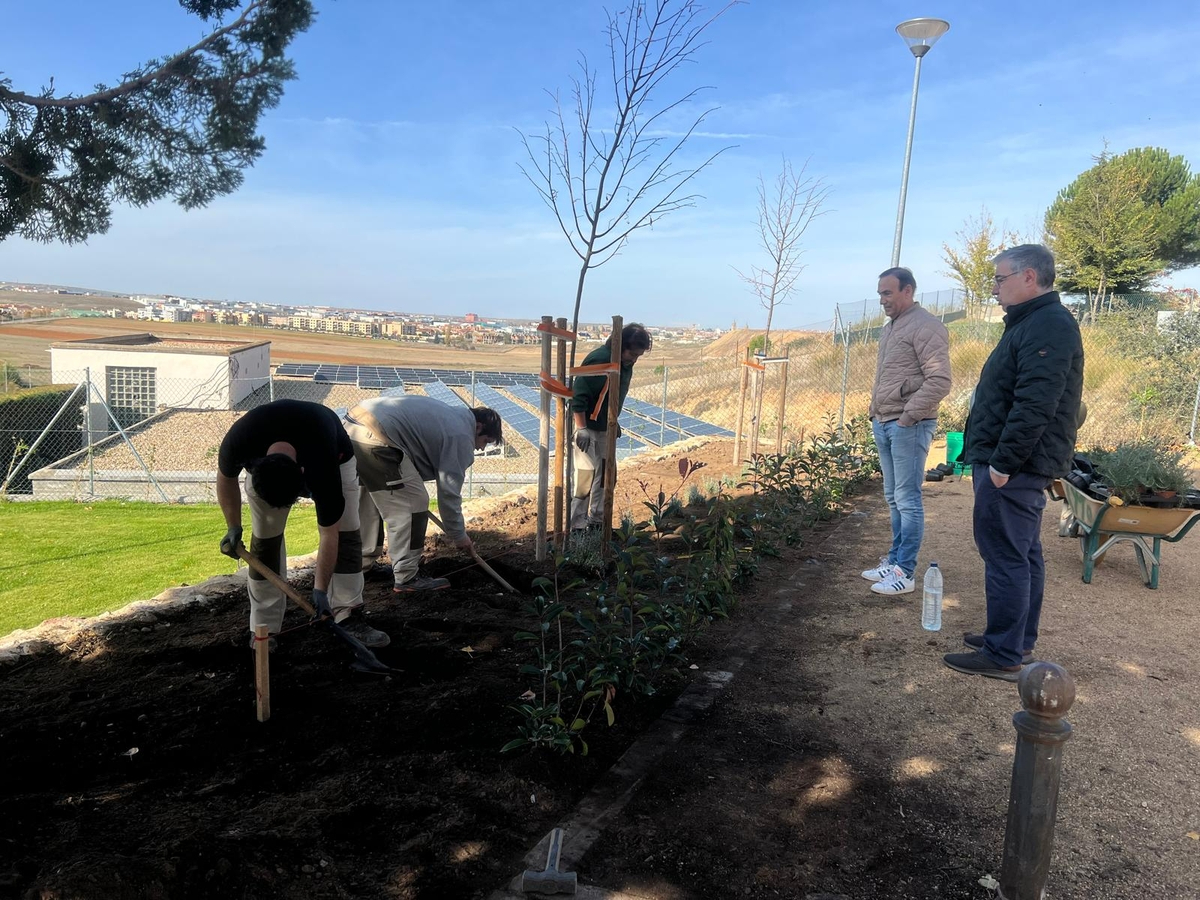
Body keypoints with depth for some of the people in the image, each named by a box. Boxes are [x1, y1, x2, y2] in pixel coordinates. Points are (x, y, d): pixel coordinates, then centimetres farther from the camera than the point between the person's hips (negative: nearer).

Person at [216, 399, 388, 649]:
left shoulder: (323, 468, -43)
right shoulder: (237, 443, -39)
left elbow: (328, 534, -31)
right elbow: (226, 478, -12)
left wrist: (320, 589, -28)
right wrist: (233, 527, -13)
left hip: (334, 457, -2)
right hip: (263, 457, 2)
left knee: (345, 532, -15)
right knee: (265, 537, -7)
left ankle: (348, 617, -7)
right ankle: (264, 628, 2)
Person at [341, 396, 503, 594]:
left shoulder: (448, 414, 28)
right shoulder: (461, 436, 0)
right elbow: (449, 491, -1)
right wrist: (458, 535, 9)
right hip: (375, 438, -10)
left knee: (371, 499, 25)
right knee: (412, 504, -1)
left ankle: (365, 563, 37)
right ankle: (406, 578, 3)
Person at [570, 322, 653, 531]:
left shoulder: (624, 364, 4)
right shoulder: (599, 361, -25)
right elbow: (579, 396, -27)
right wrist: (581, 429, -29)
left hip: (605, 428, 10)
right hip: (588, 428, -9)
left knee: (607, 476, 15)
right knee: (587, 477, -8)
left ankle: (596, 521, 28)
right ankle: (576, 527, 1)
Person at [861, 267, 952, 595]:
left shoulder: (925, 326, -11)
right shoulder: (890, 328, 17)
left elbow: (939, 381, -18)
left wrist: (907, 417, -16)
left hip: (908, 426, -9)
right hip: (884, 424, 9)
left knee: (907, 500, -4)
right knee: (893, 498, 14)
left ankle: (905, 573, 1)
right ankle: (894, 561, 23)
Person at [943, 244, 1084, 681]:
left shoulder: (1048, 327, -17)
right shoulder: (1033, 322, 17)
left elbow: (1035, 406, -25)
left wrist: (1003, 463, -23)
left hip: (1013, 467, -11)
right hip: (1019, 465, 11)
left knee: (1006, 558, -5)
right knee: (1023, 554, 16)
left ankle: (1004, 656, 3)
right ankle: (1019, 641, 28)